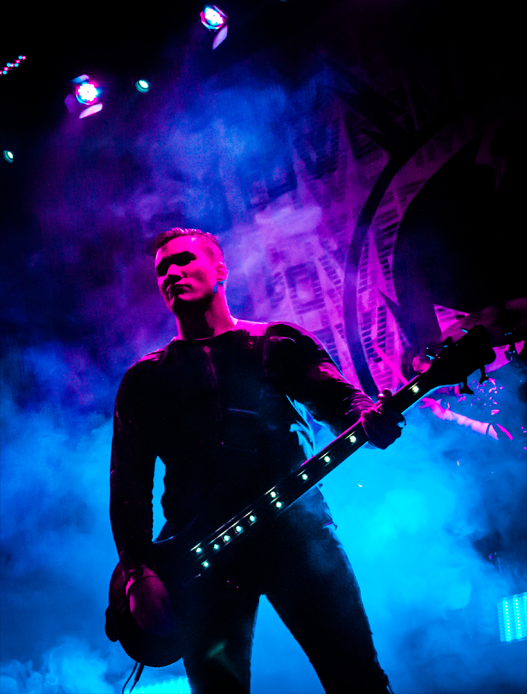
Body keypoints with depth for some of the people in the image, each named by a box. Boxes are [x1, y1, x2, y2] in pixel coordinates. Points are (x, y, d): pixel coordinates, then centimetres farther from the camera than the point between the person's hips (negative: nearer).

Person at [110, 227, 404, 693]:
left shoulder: (278, 344, 17)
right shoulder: (145, 380, 19)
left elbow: (336, 397, 3)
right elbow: (129, 485, 11)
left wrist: (369, 418, -22)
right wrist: (138, 571, -3)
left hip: (292, 520, -1)